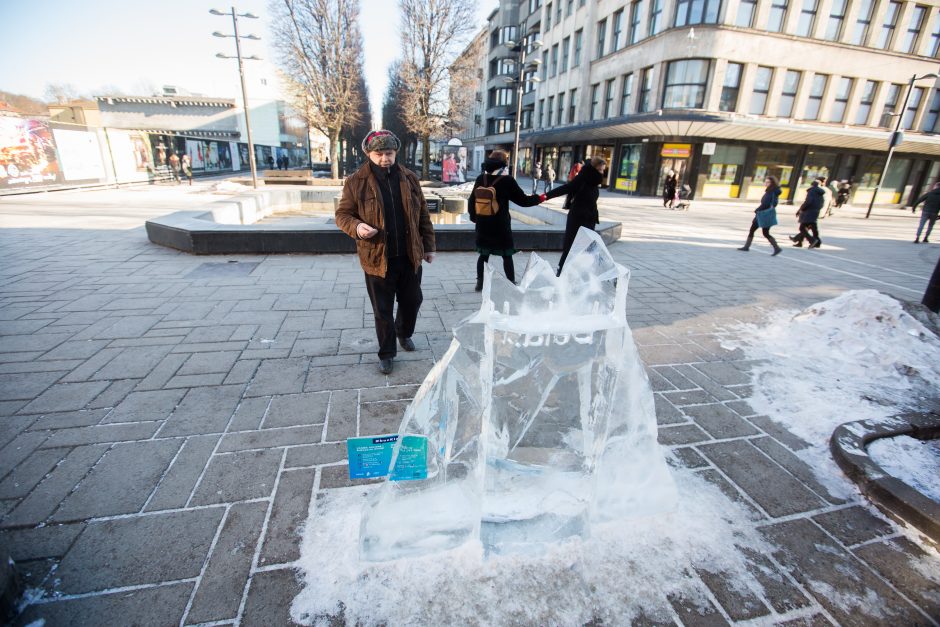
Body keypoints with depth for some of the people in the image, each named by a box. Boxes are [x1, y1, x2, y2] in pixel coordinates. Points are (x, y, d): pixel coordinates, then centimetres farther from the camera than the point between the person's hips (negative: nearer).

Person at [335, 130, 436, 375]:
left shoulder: (409, 178, 4)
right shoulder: (356, 182, -6)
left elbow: (423, 215, 9)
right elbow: (342, 214, -1)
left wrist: (429, 246, 9)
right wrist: (357, 227, -23)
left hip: (409, 256, 3)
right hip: (377, 258, -3)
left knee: (412, 300, 17)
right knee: (383, 310, 8)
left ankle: (404, 333, 48)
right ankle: (386, 353, 28)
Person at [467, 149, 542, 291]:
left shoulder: (480, 179, 2)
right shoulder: (507, 180, -11)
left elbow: (472, 200, 9)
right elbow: (523, 200, -6)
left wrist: (473, 216, 23)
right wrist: (540, 198, 8)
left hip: (483, 225, 4)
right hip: (501, 226, -4)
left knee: (484, 254, 13)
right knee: (507, 256, 6)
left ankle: (480, 283, 15)